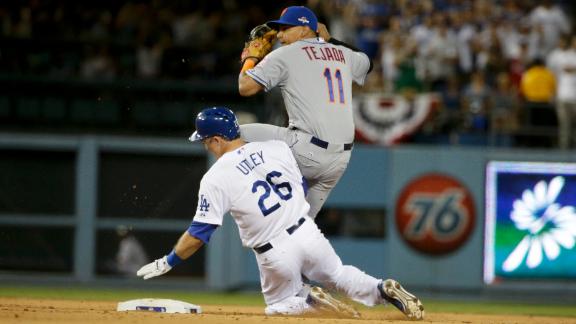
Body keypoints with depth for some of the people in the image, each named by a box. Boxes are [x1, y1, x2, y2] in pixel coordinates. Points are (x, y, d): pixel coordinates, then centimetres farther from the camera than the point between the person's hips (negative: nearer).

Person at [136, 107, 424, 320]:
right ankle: (384, 290, 0)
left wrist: (167, 262, 1)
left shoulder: (215, 179, -11)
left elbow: (198, 234, -10)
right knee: (339, 275, 28)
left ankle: (311, 302, -8)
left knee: (278, 307, 23)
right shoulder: (278, 148, 2)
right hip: (308, 234, 4)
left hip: (275, 256, -3)